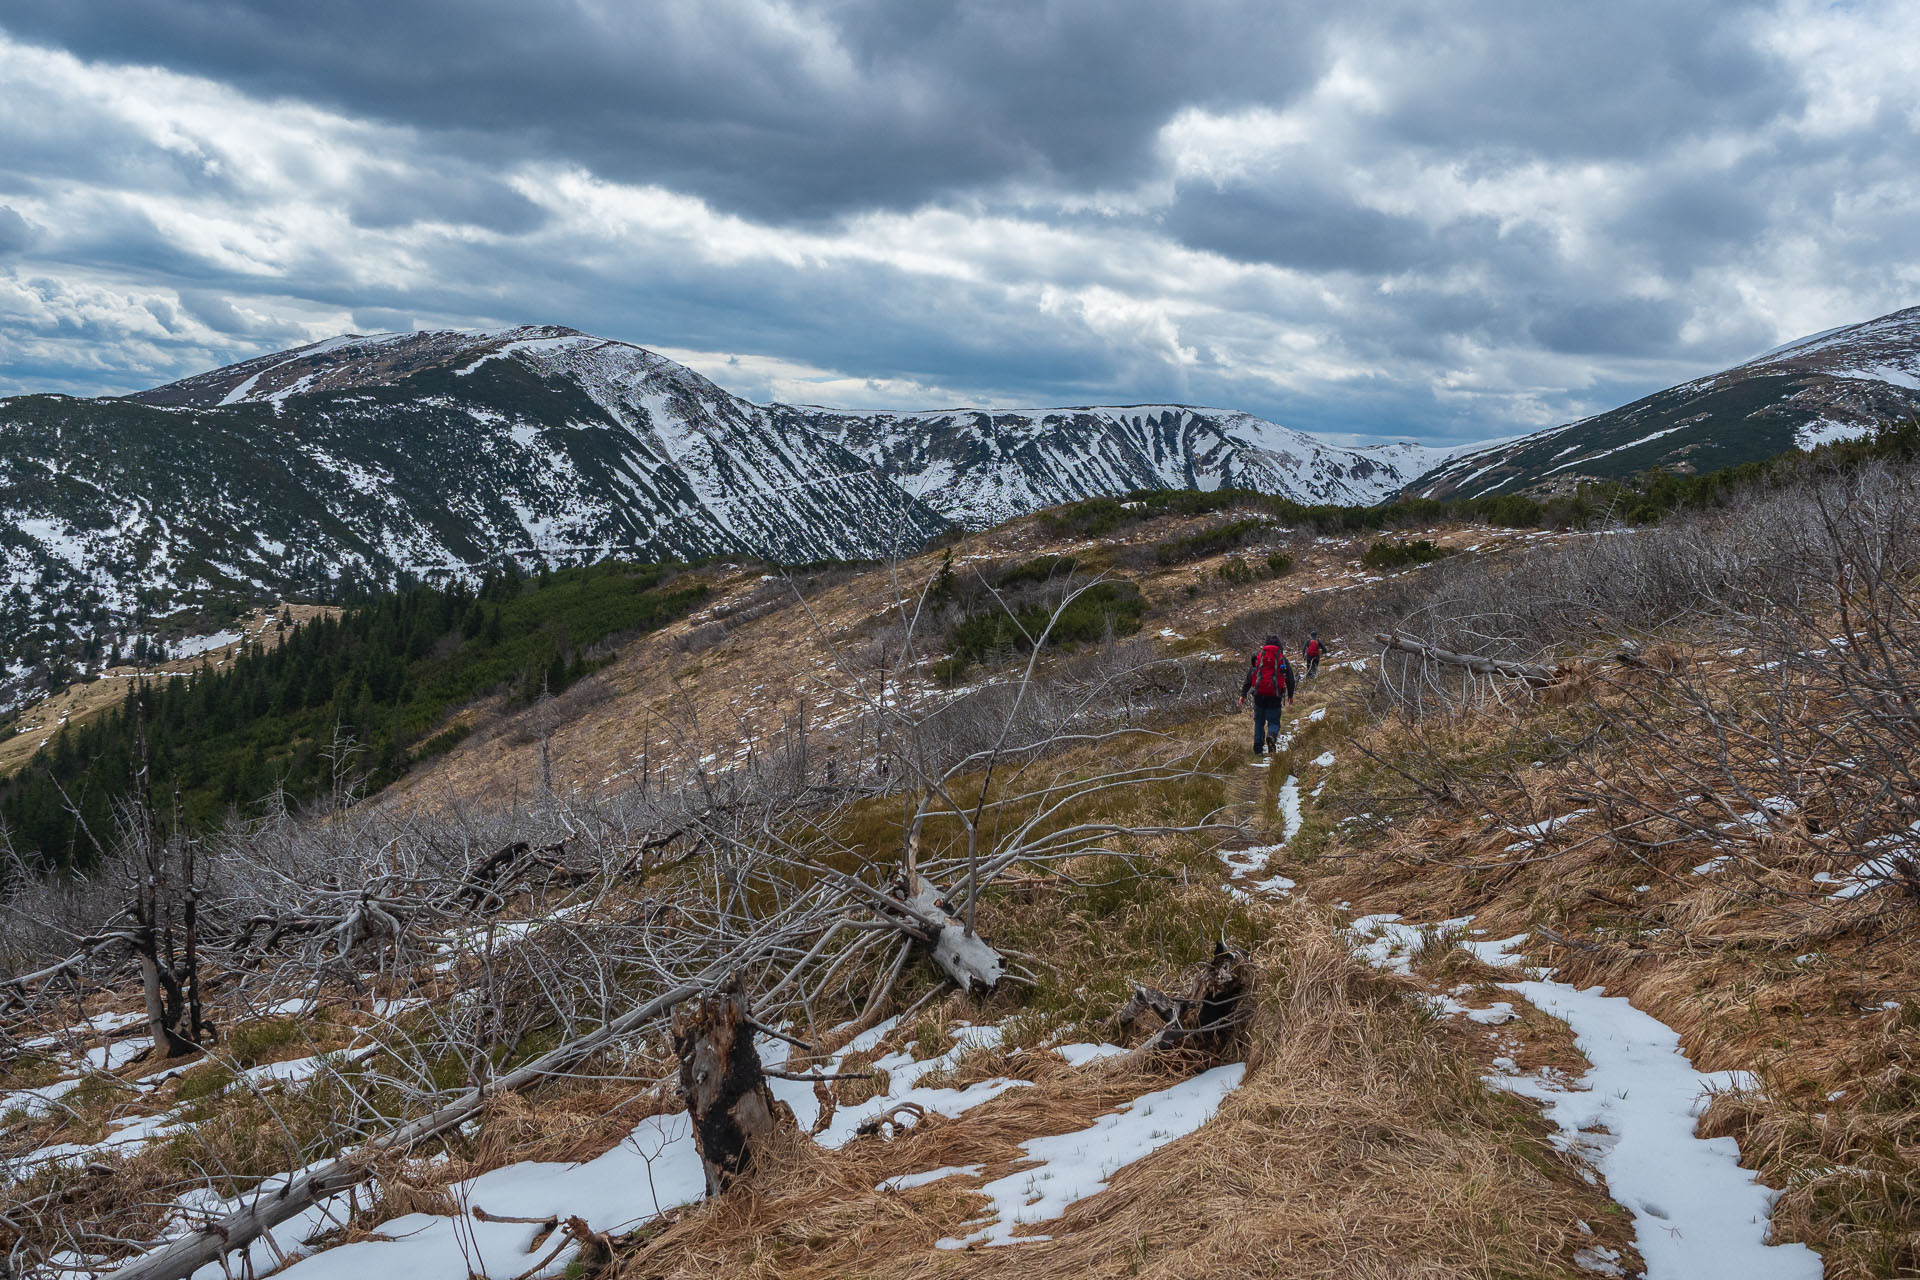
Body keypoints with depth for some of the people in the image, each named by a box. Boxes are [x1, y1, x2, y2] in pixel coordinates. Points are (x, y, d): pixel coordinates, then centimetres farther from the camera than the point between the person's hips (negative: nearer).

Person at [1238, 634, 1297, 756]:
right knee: (1274, 722, 6)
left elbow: (1249, 677, 6)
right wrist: (1290, 695, 25)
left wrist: (1243, 694, 6)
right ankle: (1271, 736, -27)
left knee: (1259, 721, 15)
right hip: (1275, 696, -1)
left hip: (1259, 695, 1)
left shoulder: (1258, 657, 9)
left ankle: (1258, 748, 7)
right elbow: (1290, 679, 11)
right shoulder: (1282, 659, 6)